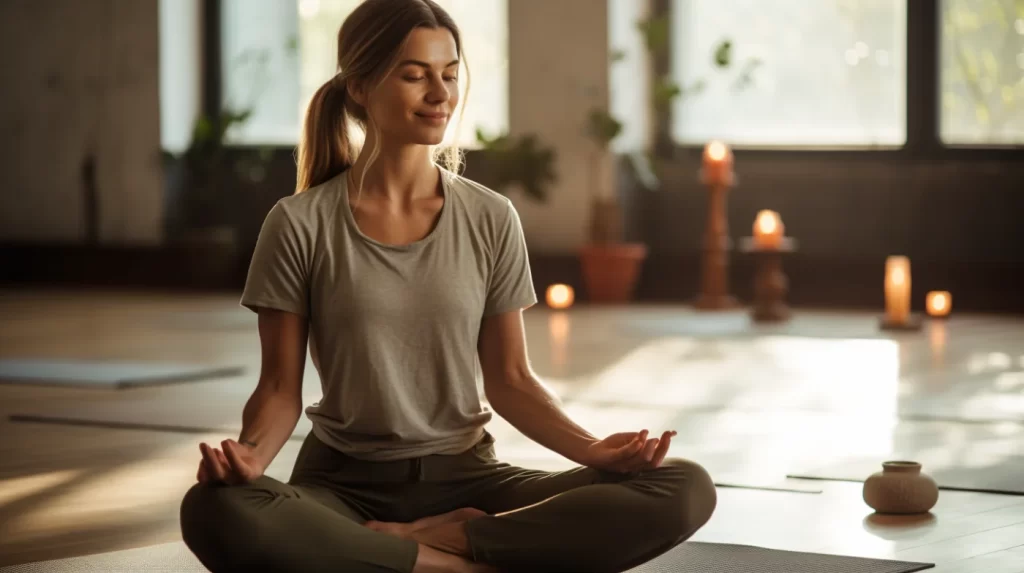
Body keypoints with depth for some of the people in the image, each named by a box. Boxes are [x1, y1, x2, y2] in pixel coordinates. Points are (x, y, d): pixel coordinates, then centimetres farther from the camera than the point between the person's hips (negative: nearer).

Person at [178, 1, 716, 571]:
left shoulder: (491, 220, 3)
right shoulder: (300, 226, -3)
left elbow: (510, 380, 6)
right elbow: (280, 388, -1)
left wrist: (593, 449, -11)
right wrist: (251, 455, -23)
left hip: (465, 480, 2)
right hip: (346, 484, -2)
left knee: (685, 491, -21)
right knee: (218, 512, -38)